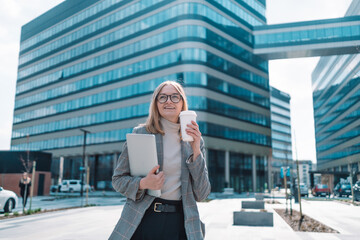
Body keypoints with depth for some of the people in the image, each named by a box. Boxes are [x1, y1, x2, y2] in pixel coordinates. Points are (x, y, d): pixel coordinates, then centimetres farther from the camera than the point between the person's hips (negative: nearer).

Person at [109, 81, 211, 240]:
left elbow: (201, 195, -1)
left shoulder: (194, 140, 3)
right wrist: (143, 184, -17)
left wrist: (196, 150, -10)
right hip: (143, 221, -1)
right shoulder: (140, 133, -2)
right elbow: (118, 179, 2)